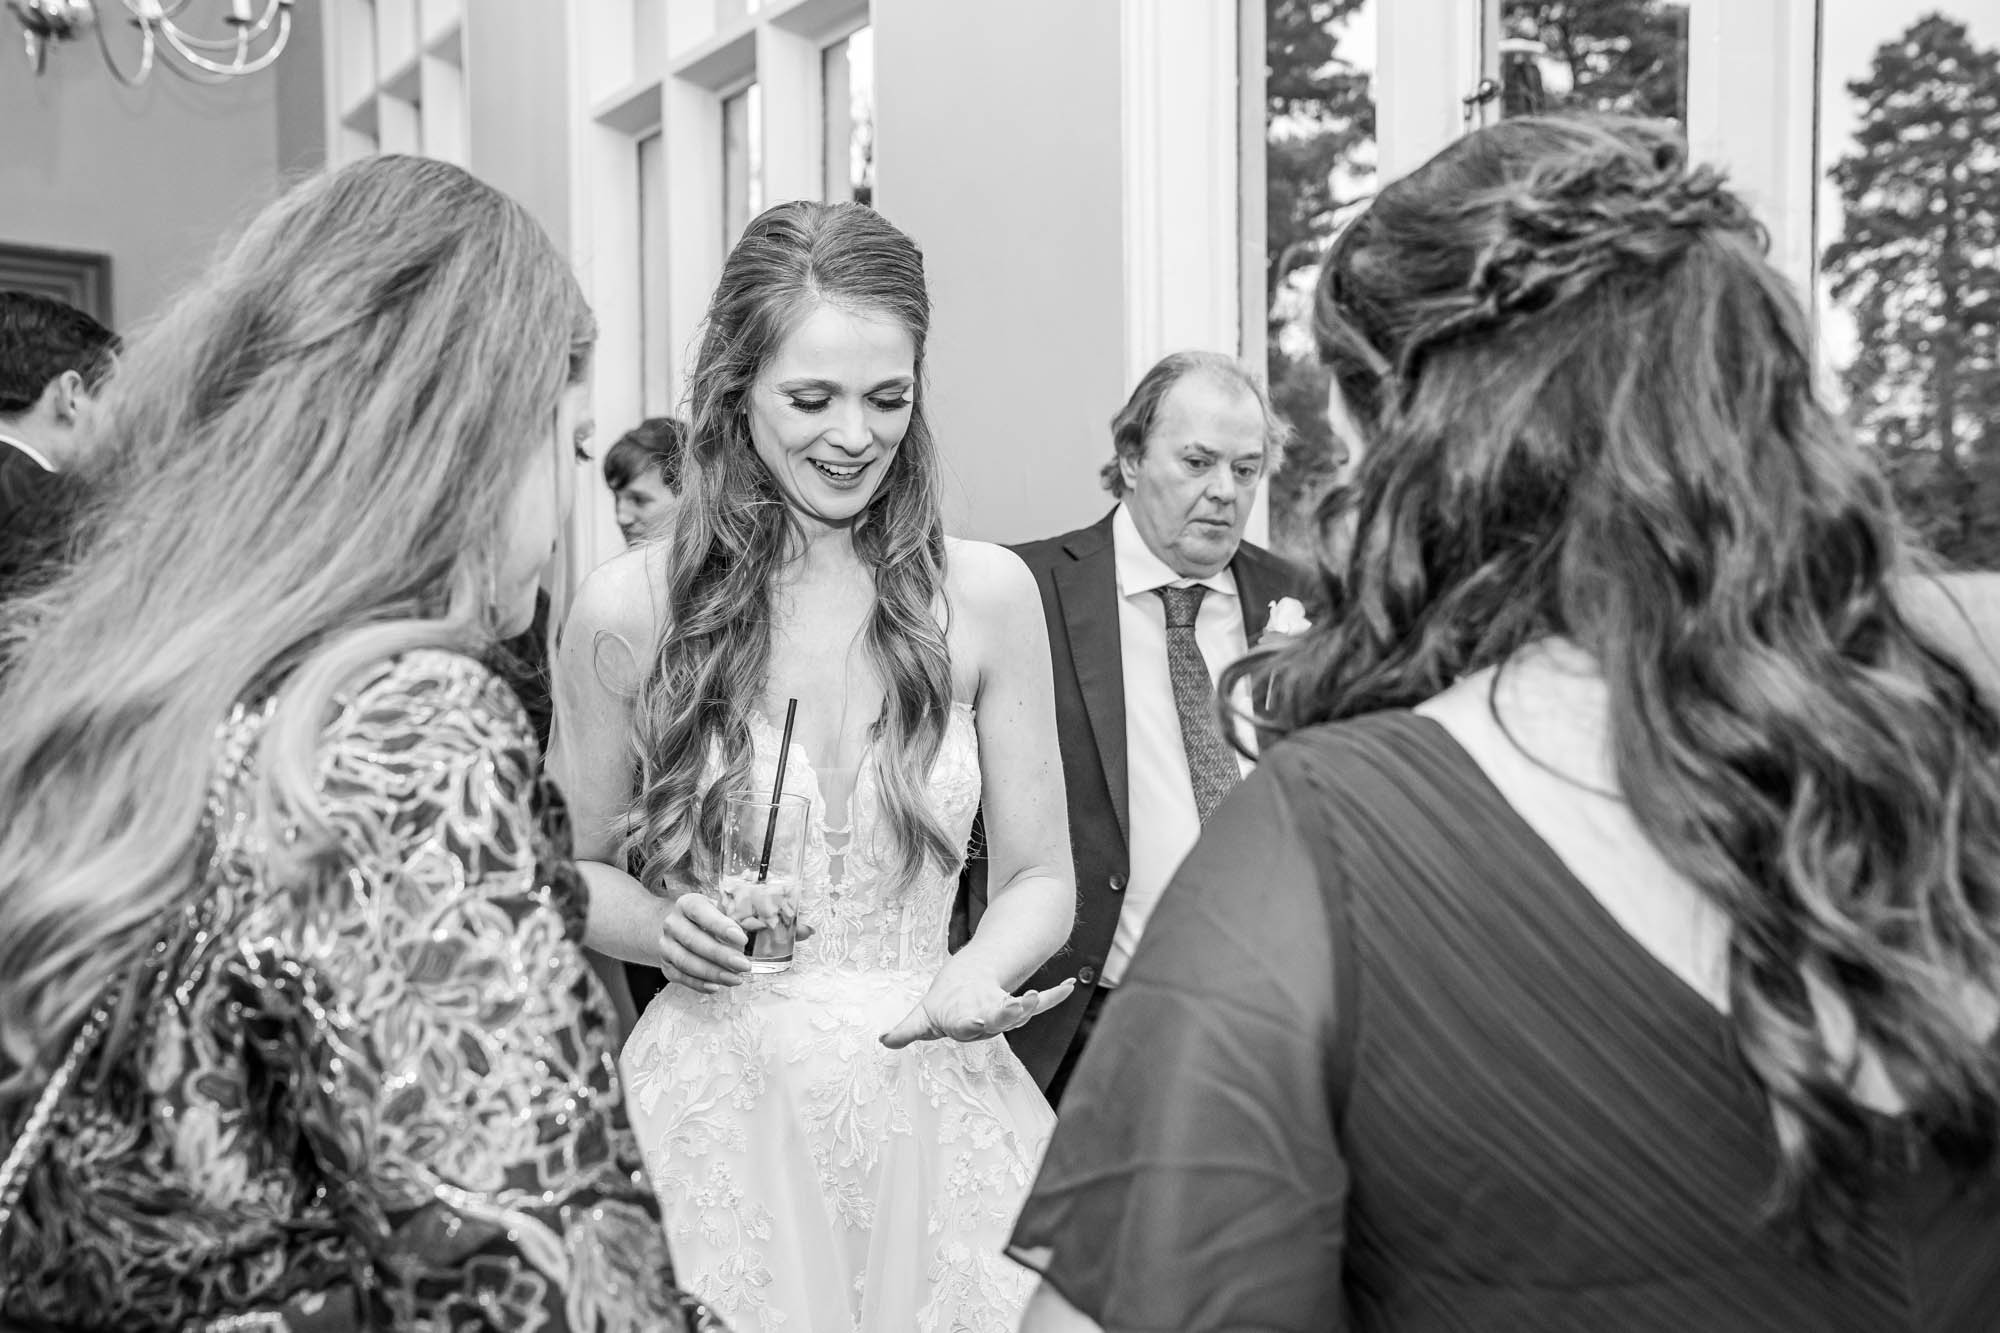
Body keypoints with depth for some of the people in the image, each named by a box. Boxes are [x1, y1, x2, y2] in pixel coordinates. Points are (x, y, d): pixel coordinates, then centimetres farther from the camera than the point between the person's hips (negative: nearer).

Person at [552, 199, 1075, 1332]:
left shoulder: (986, 595, -5)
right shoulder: (629, 612, -8)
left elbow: (1041, 877, 2)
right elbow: (577, 872, 6)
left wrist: (974, 976, -17)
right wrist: (661, 926, -14)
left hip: (934, 1110, 2)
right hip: (716, 1108, -1)